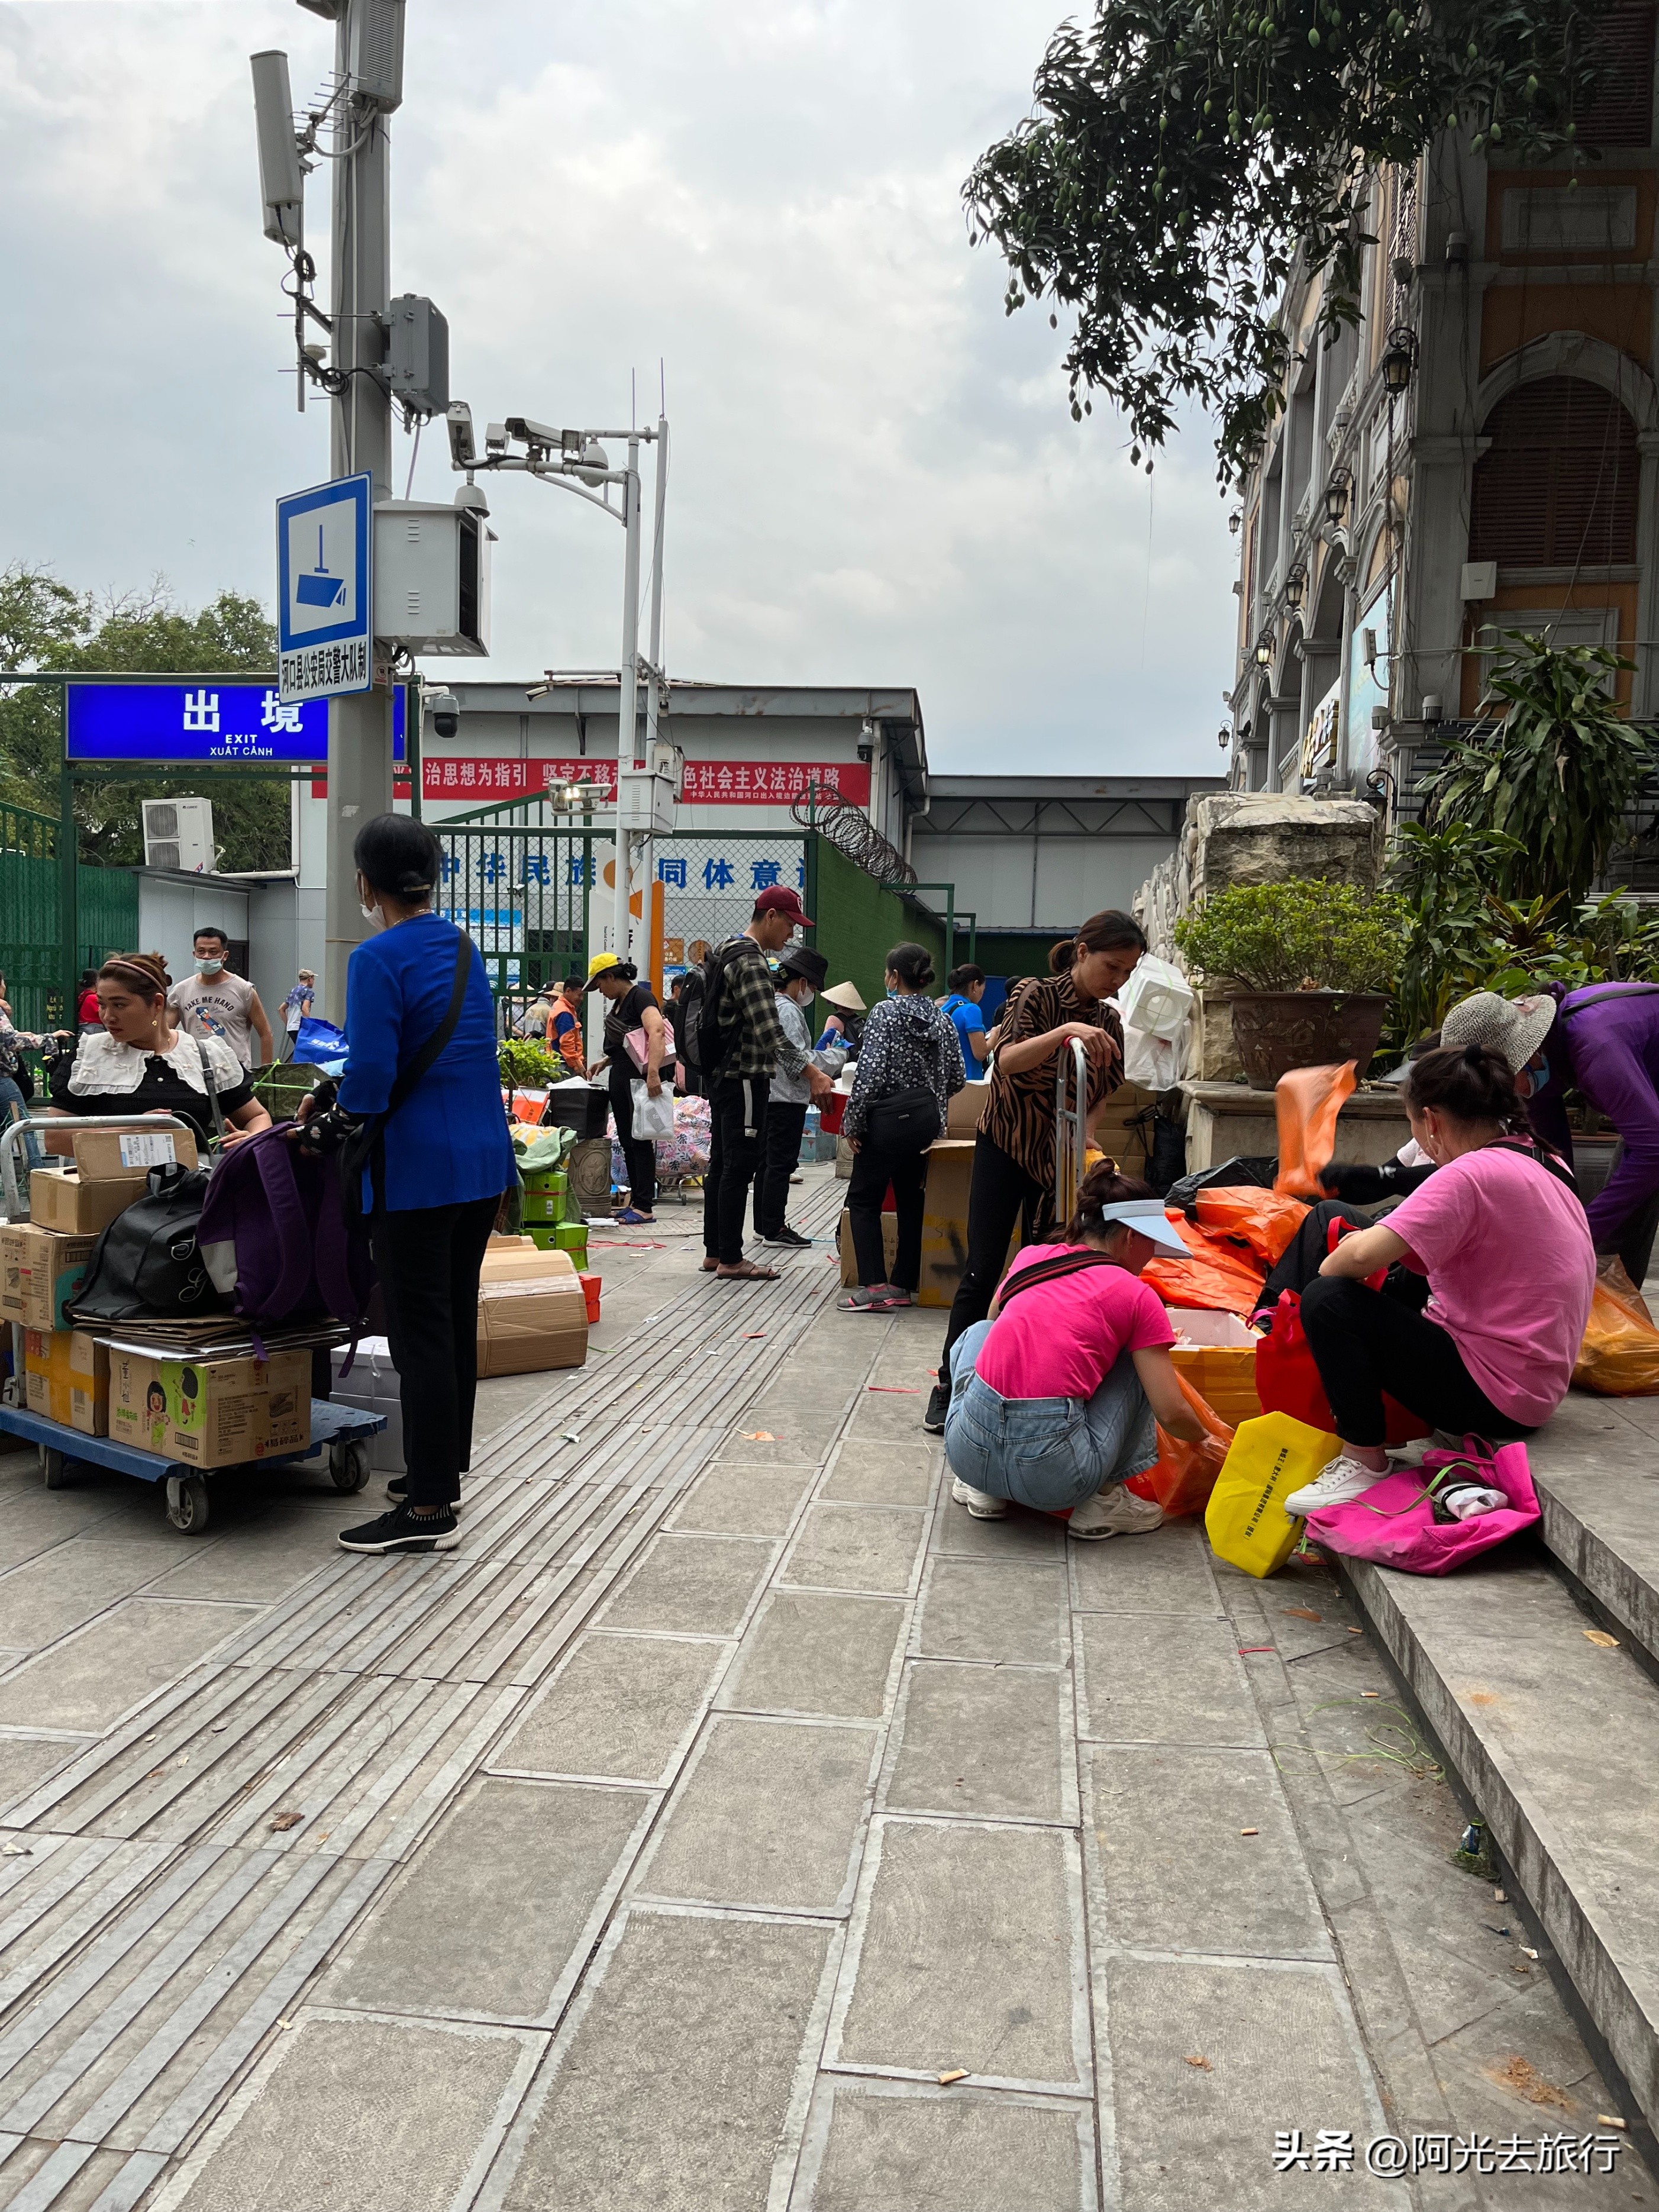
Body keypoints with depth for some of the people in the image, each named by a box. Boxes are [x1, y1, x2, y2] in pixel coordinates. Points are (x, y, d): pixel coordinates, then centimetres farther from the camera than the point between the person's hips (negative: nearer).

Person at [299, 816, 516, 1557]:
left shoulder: (379, 959, -14)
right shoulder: (463, 948, 11)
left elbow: (371, 1079, -20)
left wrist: (324, 1127, 0)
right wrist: (336, 1100, 19)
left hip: (419, 1169, -8)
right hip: (485, 1161, 8)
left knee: (421, 1334, -1)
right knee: (456, 1321, 17)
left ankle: (429, 1511, 6)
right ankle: (445, 1474, 30)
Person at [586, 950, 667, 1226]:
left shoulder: (641, 997, -12)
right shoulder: (618, 1002, 17)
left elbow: (656, 1031, -28)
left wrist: (653, 1073, -39)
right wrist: (606, 1061, 15)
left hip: (639, 1079, -10)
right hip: (620, 1078, 10)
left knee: (640, 1141, -7)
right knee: (626, 1141, 11)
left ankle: (644, 1208, -4)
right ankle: (635, 1201, 17)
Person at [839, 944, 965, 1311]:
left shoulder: (885, 1012, -11)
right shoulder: (942, 1019, 7)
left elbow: (871, 1071, -18)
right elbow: (957, 1077, 10)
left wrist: (852, 1122, -11)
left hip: (889, 1118, -6)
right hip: (927, 1120, 6)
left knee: (863, 1198, 3)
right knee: (910, 1199, 14)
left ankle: (876, 1286, -6)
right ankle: (905, 1285, 17)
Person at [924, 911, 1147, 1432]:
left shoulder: (1108, 1022, 3)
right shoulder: (1035, 995, -12)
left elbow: (1102, 1094, 7)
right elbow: (1008, 1061, -29)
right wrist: (1064, 1032, -44)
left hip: (1059, 1157, 5)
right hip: (1005, 1149, -4)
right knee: (982, 1271, -5)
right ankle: (949, 1386, 6)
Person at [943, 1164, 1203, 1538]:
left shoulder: (1029, 1256, 14)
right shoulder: (1138, 1296, 3)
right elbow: (1172, 1414, 2)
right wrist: (1204, 1439, 23)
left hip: (968, 1451, 3)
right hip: (1054, 1477, -3)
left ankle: (981, 1487, 21)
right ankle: (1104, 1500, 15)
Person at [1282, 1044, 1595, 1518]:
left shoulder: (1470, 1175, -20)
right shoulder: (1542, 1167, 10)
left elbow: (1363, 1254, -27)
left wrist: (1328, 1269, -6)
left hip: (1495, 1397, -10)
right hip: (1536, 1385, 10)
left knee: (1329, 1301, -14)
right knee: (1395, 1289, 26)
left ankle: (1363, 1461, -7)